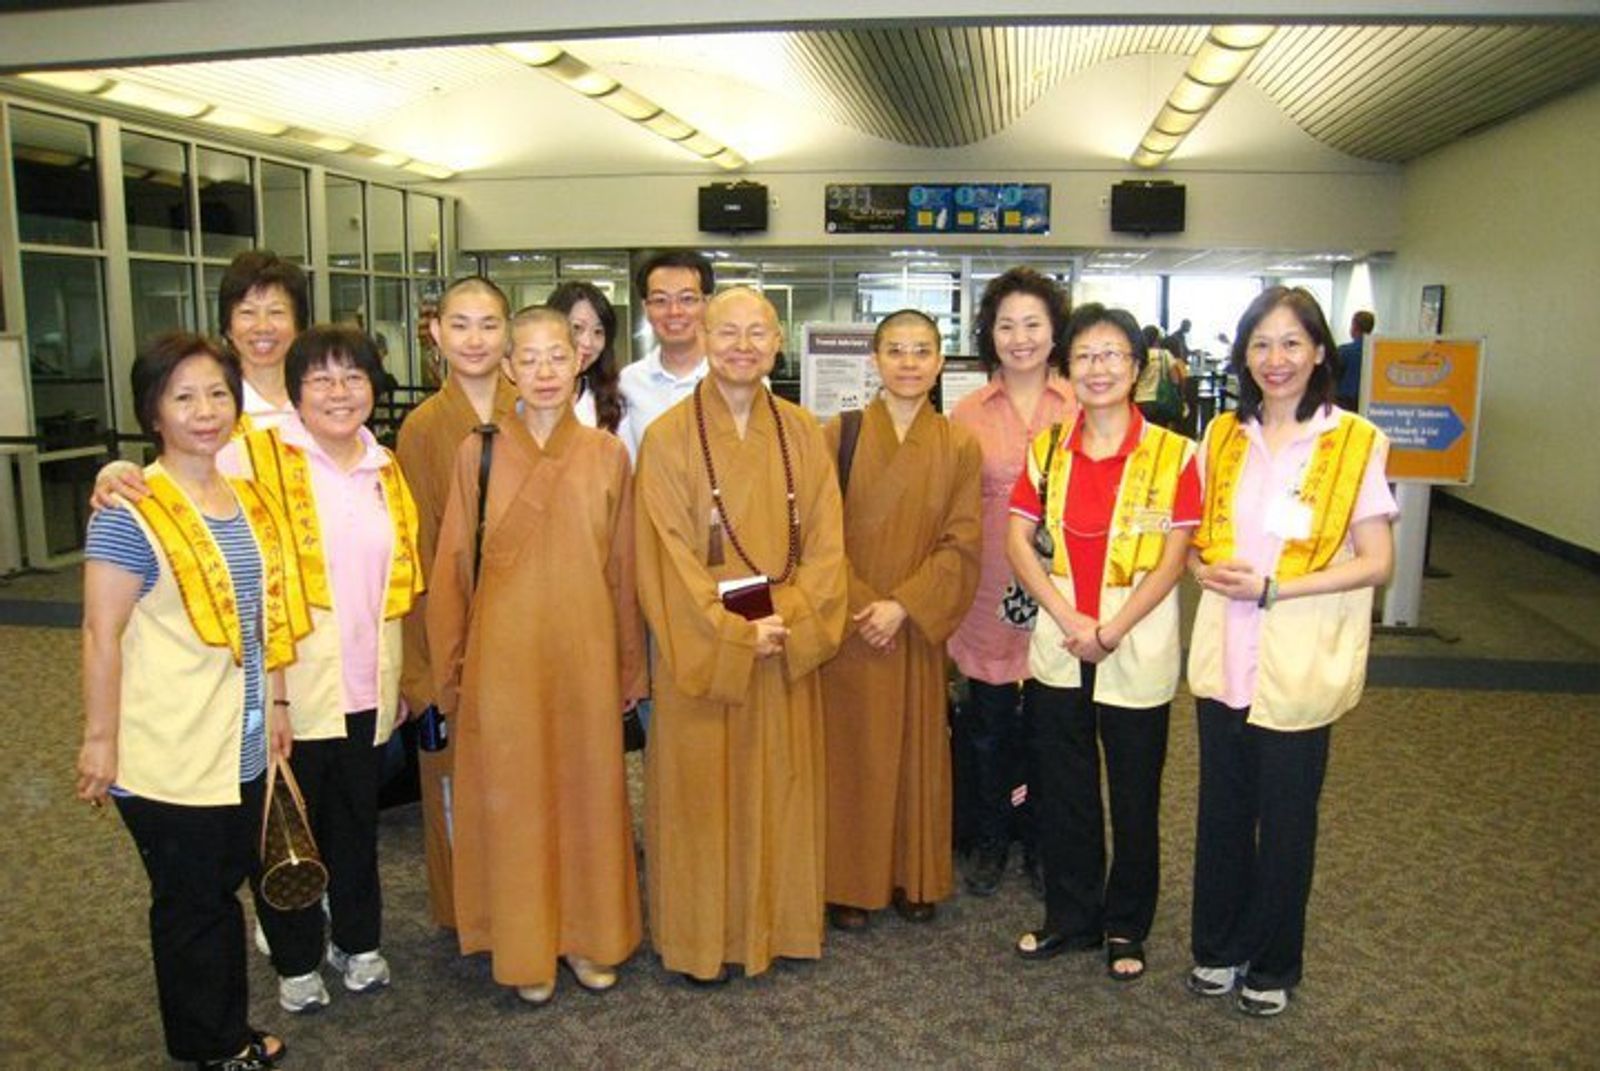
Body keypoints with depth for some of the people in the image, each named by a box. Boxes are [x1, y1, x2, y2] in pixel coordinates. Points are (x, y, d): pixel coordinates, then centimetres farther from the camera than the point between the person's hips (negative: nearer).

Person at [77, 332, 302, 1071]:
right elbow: (102, 635, -14)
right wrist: (100, 740, -14)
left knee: (226, 886, 18)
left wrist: (275, 703, 13)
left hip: (242, 744, 6)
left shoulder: (250, 501, 6)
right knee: (190, 901, 10)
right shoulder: (130, 514, -14)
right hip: (170, 752, -6)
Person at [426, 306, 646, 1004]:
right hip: (505, 649, -1)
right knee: (513, 794, 7)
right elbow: (454, 564, 3)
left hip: (584, 645, 1)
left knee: (588, 785, 10)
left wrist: (630, 662, 6)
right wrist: (452, 665, 3)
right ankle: (526, 946, 25)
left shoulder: (607, 455, 1)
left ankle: (589, 935, 29)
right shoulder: (480, 451, -1)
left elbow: (623, 566, 5)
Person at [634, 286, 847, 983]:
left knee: (779, 784, 12)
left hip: (788, 639, 3)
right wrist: (734, 633, -14)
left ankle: (777, 922, 29)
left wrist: (791, 618, -12)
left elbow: (824, 542, 2)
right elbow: (667, 554, -10)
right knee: (701, 789, 5)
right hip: (701, 645, -3)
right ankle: (701, 938, 21)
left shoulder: (801, 433, 5)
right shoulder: (669, 437, -6)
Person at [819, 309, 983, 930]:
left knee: (917, 747, 10)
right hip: (849, 623, -1)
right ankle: (850, 884, 21)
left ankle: (915, 878, 27)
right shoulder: (839, 435, -2)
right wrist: (859, 604, -14)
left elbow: (962, 544, -3)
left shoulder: (959, 447, 1)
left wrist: (903, 605, -14)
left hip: (920, 628, 1)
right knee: (852, 748, 6)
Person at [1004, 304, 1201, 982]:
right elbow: (1017, 541, -1)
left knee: (1134, 795, 10)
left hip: (1138, 652, -3)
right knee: (1061, 790, 12)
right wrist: (1070, 620, -12)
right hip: (1058, 647, 3)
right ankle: (1069, 916, 31)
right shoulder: (1048, 450, 4)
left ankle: (1125, 926, 29)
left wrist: (1109, 631, -16)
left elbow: (1173, 559, -9)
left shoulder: (1173, 455, -6)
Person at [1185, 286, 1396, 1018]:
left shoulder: (1356, 442, -6)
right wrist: (1204, 568, -8)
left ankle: (1272, 964, 29)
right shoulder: (1222, 437, 6)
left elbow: (1377, 561, -8)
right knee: (1222, 807, 13)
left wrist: (1274, 588, -17)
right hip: (1224, 651, 4)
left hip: (1301, 658, -3)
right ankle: (1218, 946, 32)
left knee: (1285, 816, 10)